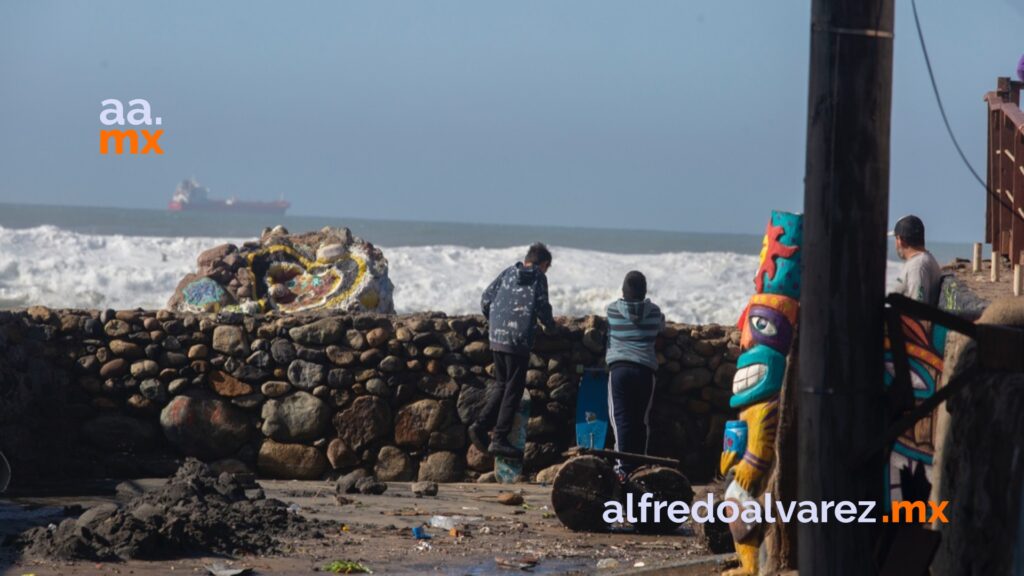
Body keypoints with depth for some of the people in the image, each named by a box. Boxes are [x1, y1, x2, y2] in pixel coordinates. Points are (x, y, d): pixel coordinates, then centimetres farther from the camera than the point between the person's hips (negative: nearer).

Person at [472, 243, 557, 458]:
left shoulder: (508, 273, 13)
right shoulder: (539, 277, 0)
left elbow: (486, 299, 11)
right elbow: (542, 307, -7)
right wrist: (550, 325, 13)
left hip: (496, 337, 6)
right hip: (518, 339, -6)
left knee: (504, 386, 18)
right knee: (513, 390, 1)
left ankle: (481, 425, 4)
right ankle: (500, 439, -2)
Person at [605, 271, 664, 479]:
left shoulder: (612, 309, 1)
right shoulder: (653, 311, 4)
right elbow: (661, 327, 22)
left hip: (619, 368, -2)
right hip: (645, 369, 2)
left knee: (621, 418, -4)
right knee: (641, 420, 9)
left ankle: (623, 467, -15)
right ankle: (639, 466, 10)